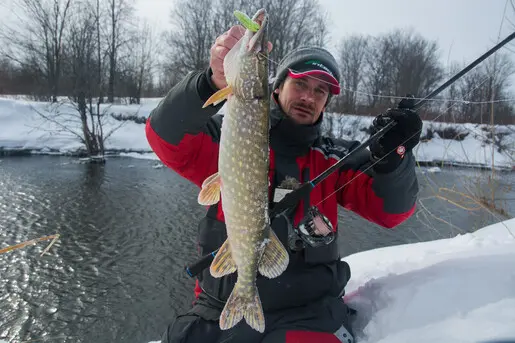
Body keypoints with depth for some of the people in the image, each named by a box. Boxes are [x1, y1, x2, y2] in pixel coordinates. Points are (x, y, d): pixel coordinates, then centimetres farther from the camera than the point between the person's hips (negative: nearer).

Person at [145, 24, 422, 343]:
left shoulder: (334, 159, 4)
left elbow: (390, 209, -4)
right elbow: (167, 138, -16)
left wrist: (392, 156, -25)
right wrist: (214, 82, -32)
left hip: (308, 313, 1)